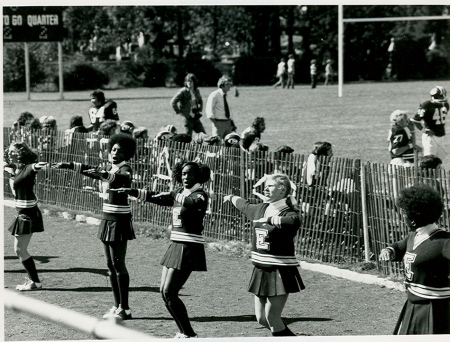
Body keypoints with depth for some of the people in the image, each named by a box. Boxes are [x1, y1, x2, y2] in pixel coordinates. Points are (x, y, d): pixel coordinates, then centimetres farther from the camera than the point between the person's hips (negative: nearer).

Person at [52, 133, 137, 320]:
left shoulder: (125, 168, -10)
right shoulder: (108, 168, 13)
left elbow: (123, 178, -33)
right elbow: (89, 169, 28)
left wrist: (104, 175, -45)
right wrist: (68, 165, 31)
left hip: (119, 221, -8)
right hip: (108, 219, 8)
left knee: (118, 264, -8)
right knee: (110, 265, 10)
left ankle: (124, 308, -4)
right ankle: (117, 306, 16)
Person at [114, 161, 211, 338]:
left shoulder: (200, 195, -10)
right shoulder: (178, 193, 14)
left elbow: (194, 202, -32)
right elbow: (155, 197, 21)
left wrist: (179, 198, -45)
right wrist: (131, 191, 15)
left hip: (189, 249, -9)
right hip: (176, 245, 9)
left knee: (169, 292, -11)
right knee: (164, 291, 9)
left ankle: (189, 334, -2)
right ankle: (184, 332, 18)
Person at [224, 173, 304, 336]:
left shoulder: (290, 214, -12)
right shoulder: (260, 209, 11)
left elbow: (291, 221, -37)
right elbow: (243, 204, 33)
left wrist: (271, 219, -54)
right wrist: (231, 198, 53)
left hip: (280, 273, -7)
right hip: (260, 271, 8)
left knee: (272, 319, -10)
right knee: (261, 319, 6)